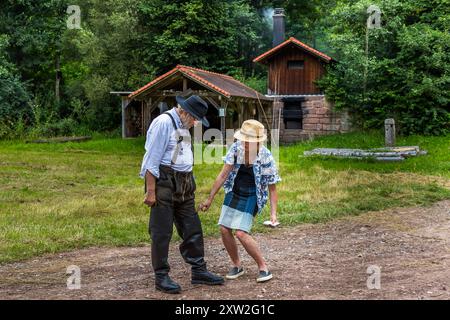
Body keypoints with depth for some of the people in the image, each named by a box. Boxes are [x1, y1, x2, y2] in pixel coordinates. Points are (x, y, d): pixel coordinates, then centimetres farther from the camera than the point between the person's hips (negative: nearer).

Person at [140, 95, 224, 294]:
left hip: (183, 185, 9)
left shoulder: (183, 126, 14)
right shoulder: (163, 123, -13)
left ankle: (198, 271, 21)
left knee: (192, 229, 11)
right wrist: (151, 191, -18)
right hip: (164, 184, -9)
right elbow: (152, 160, -17)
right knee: (161, 233, 0)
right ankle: (161, 277, 8)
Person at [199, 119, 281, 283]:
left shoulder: (266, 158, -22)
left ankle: (264, 268, 0)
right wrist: (210, 199, -6)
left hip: (251, 197, -5)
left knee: (241, 233, -17)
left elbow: (272, 188, -13)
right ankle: (237, 266, 20)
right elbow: (223, 174, -7)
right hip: (234, 193, 5)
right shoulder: (236, 148, -13)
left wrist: (273, 212, -20)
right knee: (224, 229, 0)